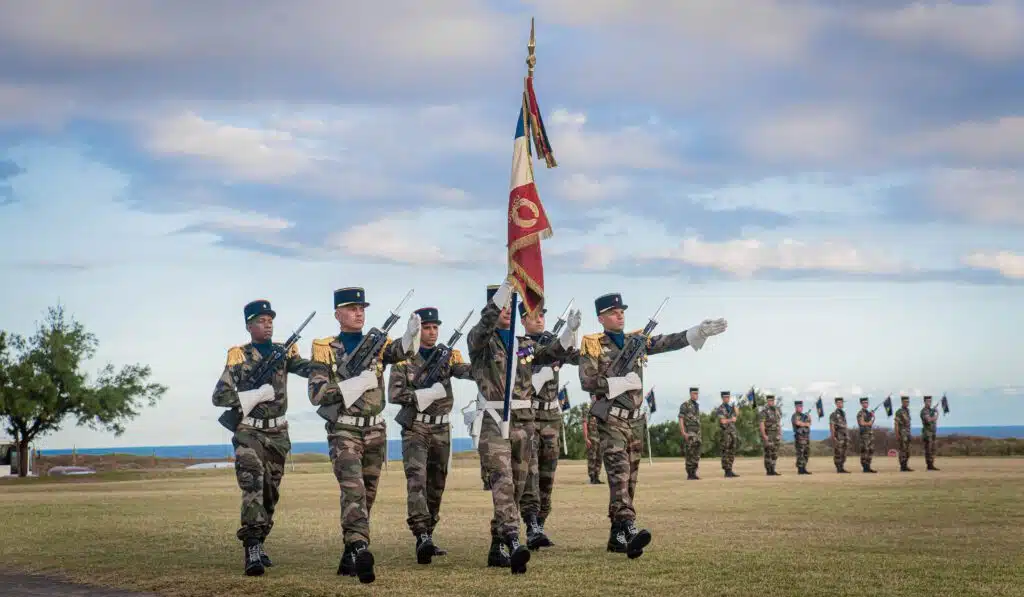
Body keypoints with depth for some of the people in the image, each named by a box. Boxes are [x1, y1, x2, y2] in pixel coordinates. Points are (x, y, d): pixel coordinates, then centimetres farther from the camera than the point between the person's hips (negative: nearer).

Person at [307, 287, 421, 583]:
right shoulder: (325, 349, 0)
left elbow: (401, 351, -14)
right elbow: (316, 394, -8)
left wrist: (411, 334, -36)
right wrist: (357, 383, -16)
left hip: (375, 431, 4)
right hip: (344, 431, -4)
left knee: (367, 495, 10)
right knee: (353, 489, -21)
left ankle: (350, 556, 21)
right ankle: (359, 549, -33)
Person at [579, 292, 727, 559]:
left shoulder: (637, 340, 13)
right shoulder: (592, 345, -2)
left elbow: (670, 341, 3)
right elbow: (586, 382, -12)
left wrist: (700, 332, -9)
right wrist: (623, 382, -14)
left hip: (636, 420, 6)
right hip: (611, 420, -6)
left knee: (629, 479, 8)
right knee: (619, 474, -19)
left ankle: (617, 536, 15)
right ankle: (630, 530, -33)